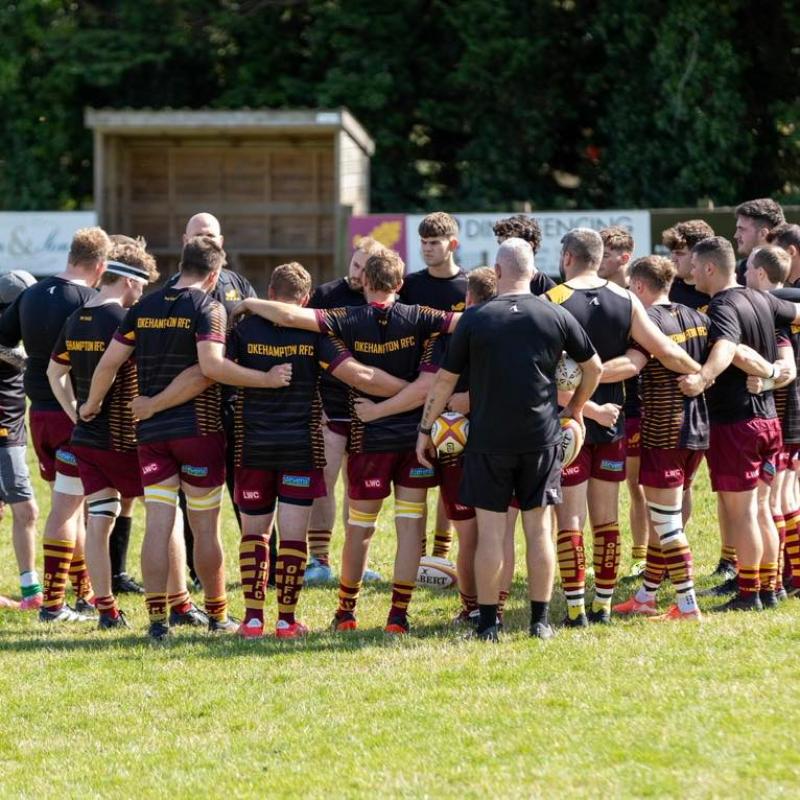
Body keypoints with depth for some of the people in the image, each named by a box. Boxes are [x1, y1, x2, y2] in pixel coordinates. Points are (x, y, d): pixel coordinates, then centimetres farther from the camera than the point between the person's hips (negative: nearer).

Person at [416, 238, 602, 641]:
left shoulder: (474, 319, -5)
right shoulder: (556, 317, 0)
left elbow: (444, 380, 0)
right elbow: (594, 367, 11)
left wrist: (424, 430, 11)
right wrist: (575, 409, 28)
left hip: (488, 441, -2)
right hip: (541, 439, 2)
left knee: (490, 532, 3)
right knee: (539, 530, 8)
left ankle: (488, 622, 5)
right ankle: (541, 620, 11)